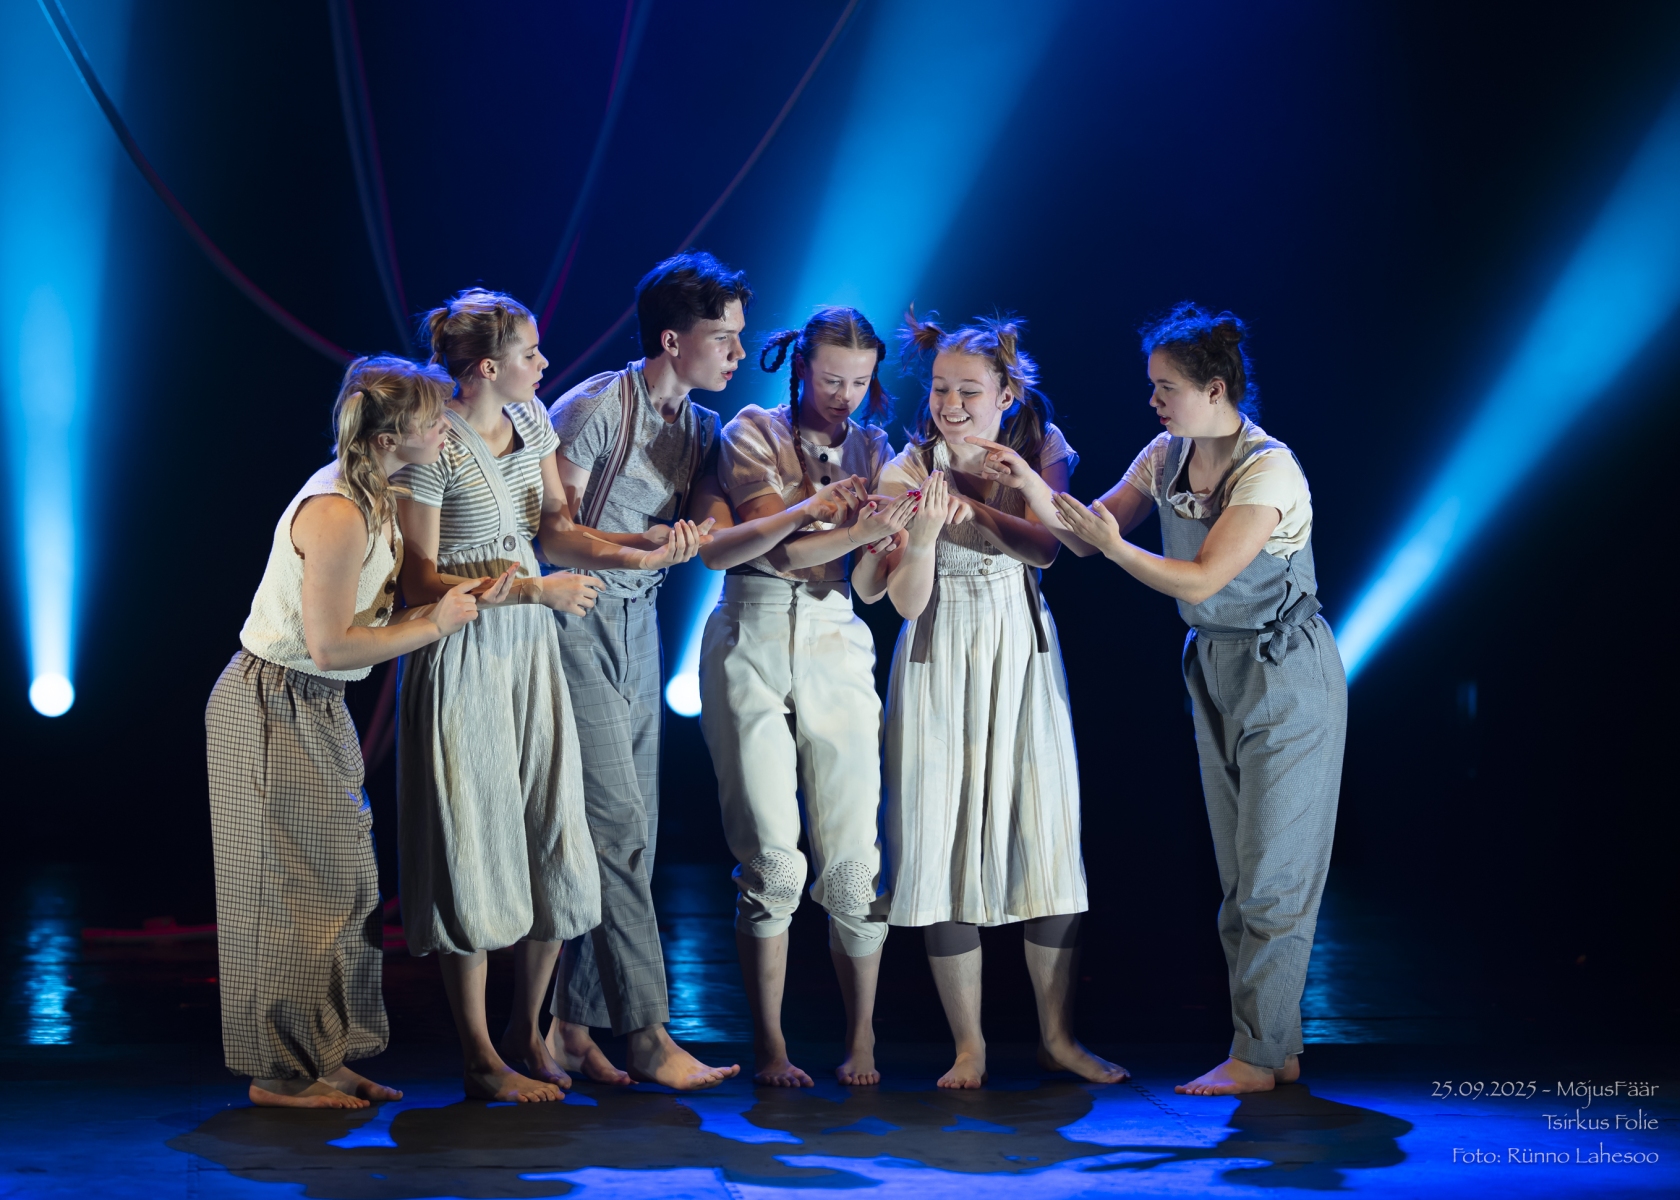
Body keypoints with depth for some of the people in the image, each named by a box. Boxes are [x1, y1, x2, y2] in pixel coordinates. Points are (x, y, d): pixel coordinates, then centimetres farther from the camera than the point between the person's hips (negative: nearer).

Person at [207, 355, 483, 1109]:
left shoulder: (370, 496, 6)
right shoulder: (336, 515, -25)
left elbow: (373, 610, 12)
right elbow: (330, 646, -24)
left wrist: (449, 598, 1)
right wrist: (435, 624, -15)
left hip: (314, 709, 10)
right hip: (274, 710, -10)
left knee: (345, 886, 12)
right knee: (296, 891, -2)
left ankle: (327, 1057, 20)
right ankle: (284, 1072, 8)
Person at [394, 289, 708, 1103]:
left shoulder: (530, 419, 8)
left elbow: (555, 527, 2)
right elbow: (419, 580, -17)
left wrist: (642, 554, -16)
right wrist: (534, 590, -21)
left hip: (529, 649, 7)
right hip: (461, 660, -7)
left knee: (554, 844, 8)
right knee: (472, 851, 0)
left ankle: (526, 1031, 24)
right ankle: (480, 1059, 11)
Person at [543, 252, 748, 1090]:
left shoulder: (700, 432, 12)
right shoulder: (594, 409, -12)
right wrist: (644, 543, -25)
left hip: (638, 625, 8)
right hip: (576, 621, -8)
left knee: (631, 833, 6)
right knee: (616, 824, -12)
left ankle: (571, 1023, 13)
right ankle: (646, 1035, -11)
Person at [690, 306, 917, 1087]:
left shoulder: (872, 451, 11)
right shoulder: (753, 434, 1)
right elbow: (779, 548, -11)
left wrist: (900, 532, -20)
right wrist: (860, 530, -27)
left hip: (835, 647, 3)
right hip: (751, 646, -2)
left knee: (852, 860, -4)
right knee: (771, 860, -6)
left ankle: (862, 1040, 8)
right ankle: (769, 1045, 3)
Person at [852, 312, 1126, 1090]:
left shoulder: (1041, 448, 0)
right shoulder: (904, 473, -6)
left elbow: (1046, 545, -17)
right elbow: (904, 601, -14)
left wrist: (968, 507, -31)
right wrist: (923, 534, -32)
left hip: (1024, 655, 1)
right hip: (939, 663, -1)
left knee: (1049, 841, -1)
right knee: (945, 843, -3)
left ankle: (1057, 1038, 10)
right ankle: (968, 1045, 7)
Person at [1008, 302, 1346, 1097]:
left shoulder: (1268, 469, -21)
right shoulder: (1166, 458, 2)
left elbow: (1200, 581, -25)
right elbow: (1087, 535, 3)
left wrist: (1114, 546, -30)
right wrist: (1035, 489, -12)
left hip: (1287, 679, -8)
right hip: (1216, 675, 8)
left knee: (1273, 872, -3)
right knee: (1239, 875, 10)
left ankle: (1257, 1057, 2)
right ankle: (1279, 1045, 17)